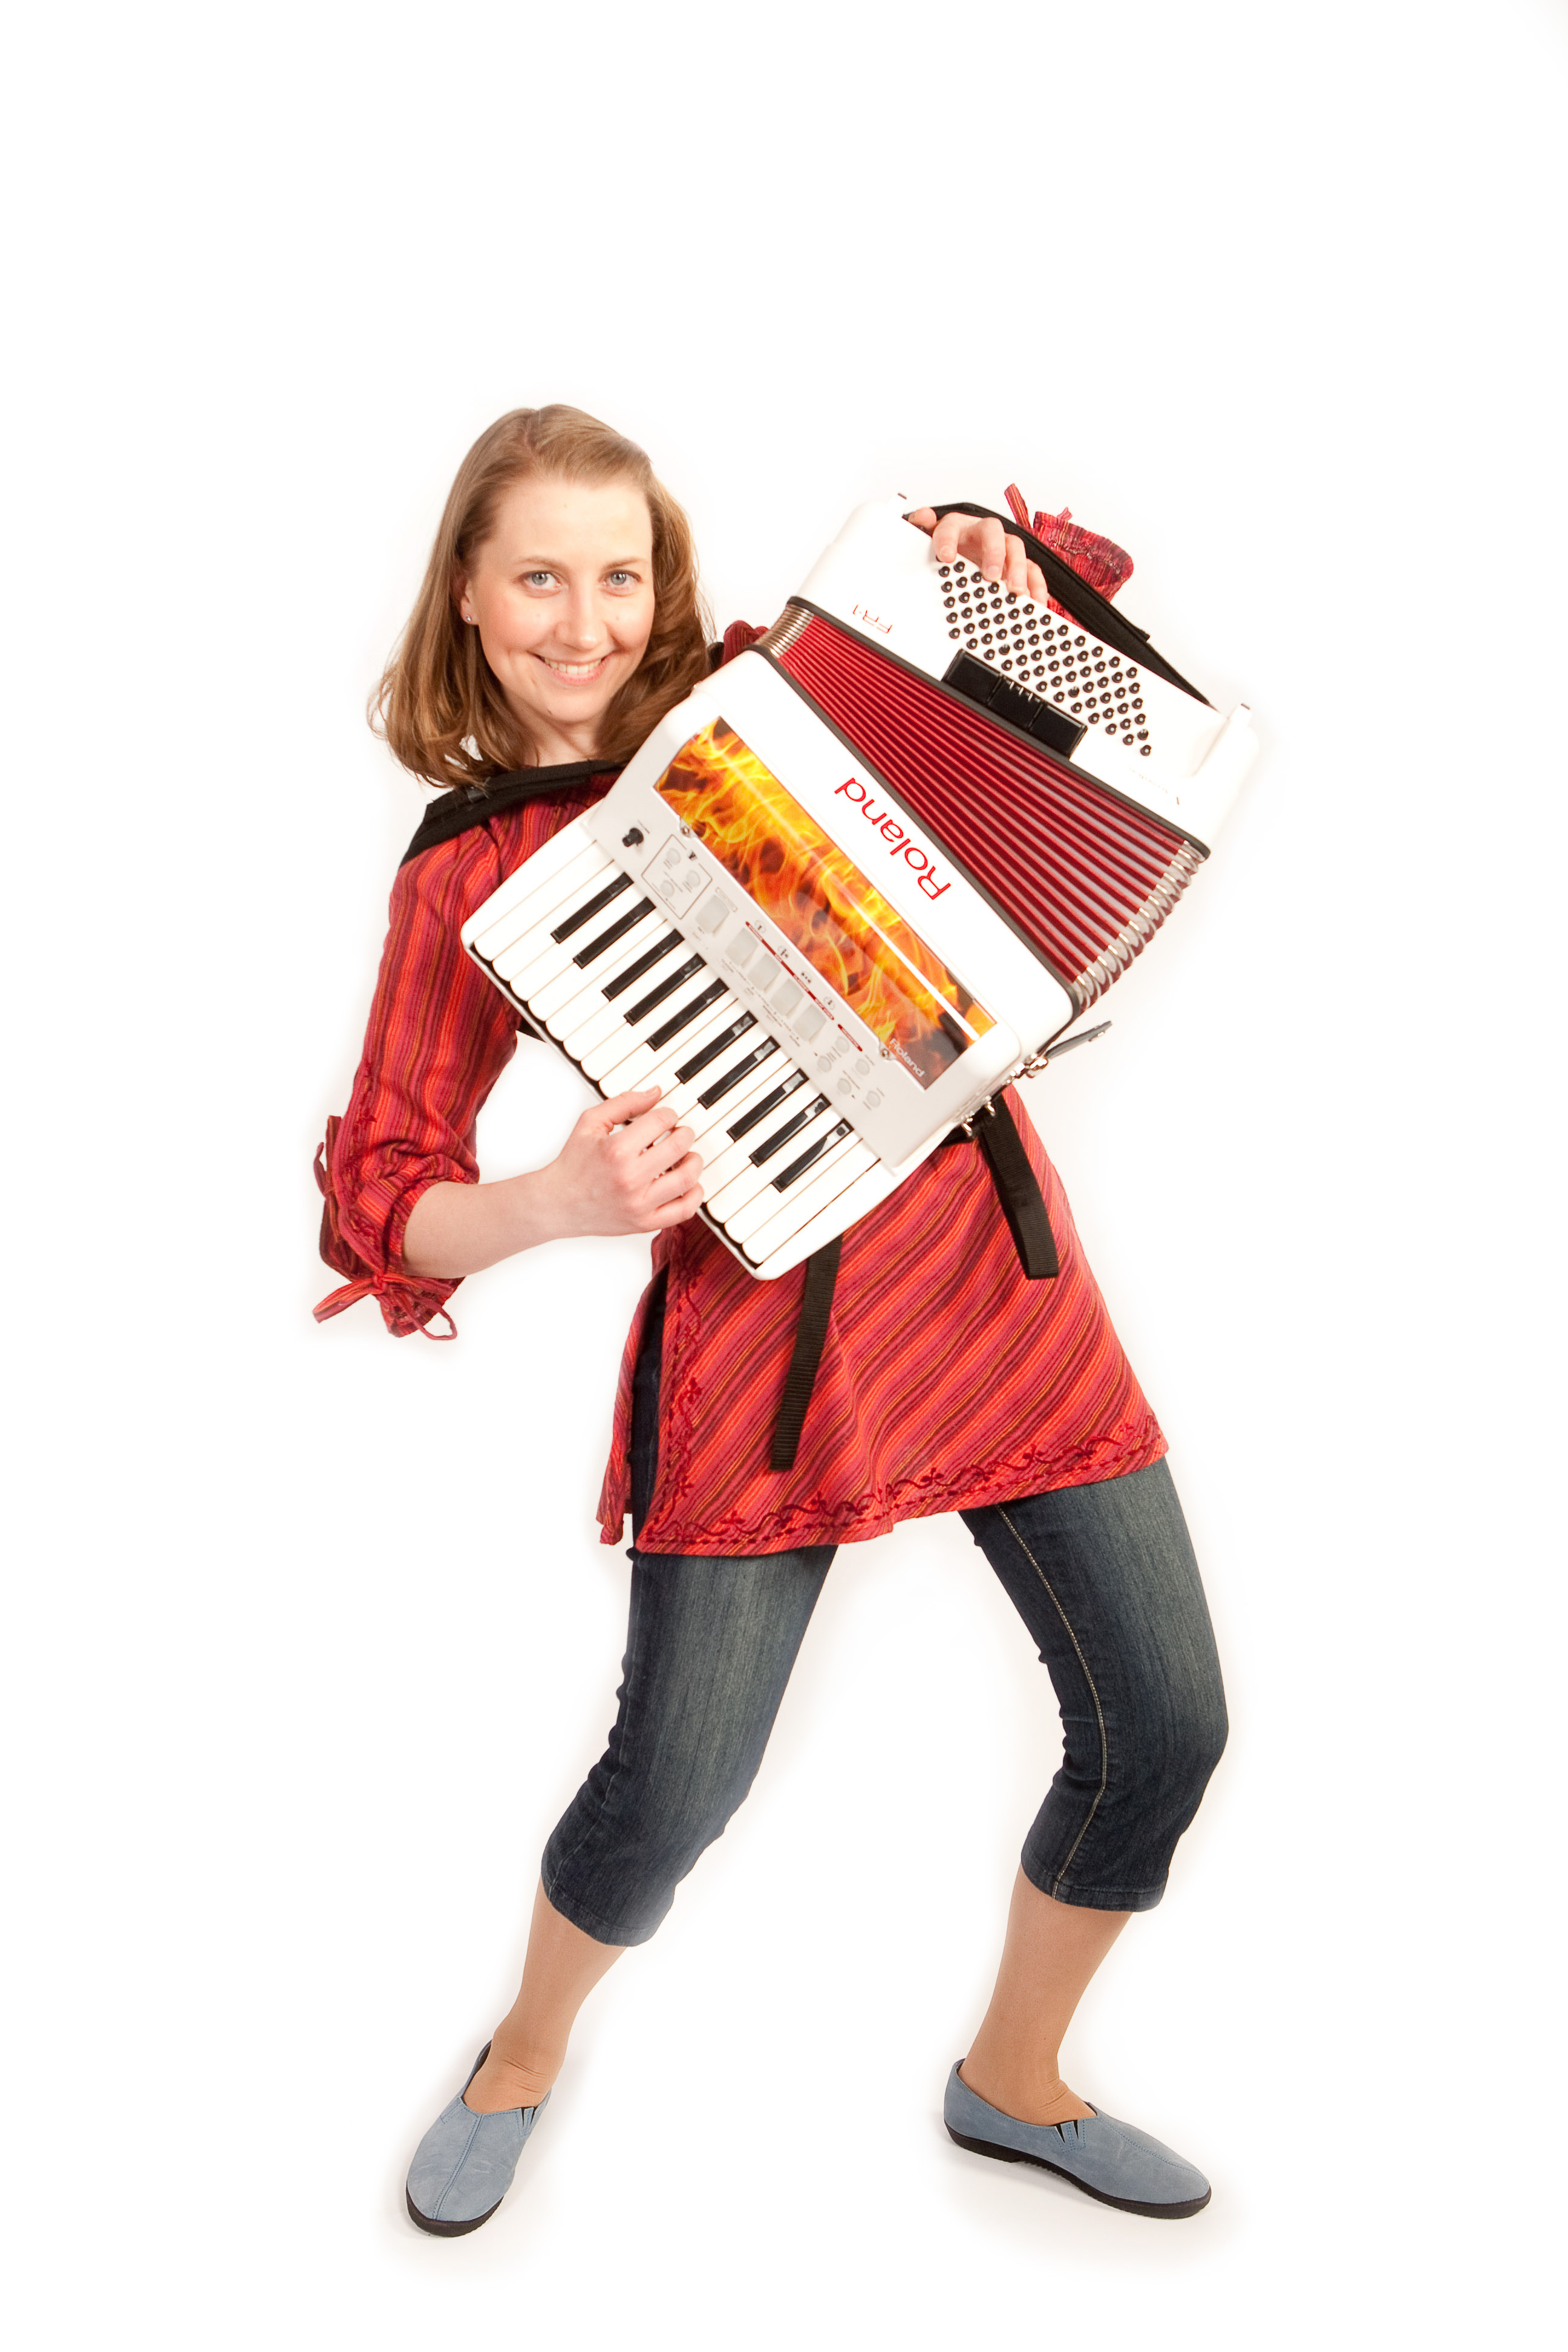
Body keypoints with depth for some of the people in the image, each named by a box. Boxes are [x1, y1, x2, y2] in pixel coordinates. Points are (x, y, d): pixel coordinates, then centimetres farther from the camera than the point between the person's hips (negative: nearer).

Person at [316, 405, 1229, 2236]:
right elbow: (382, 1204, -3)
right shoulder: (469, 878, -1)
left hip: (987, 1251, 4)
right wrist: (555, 1204, -23)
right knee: (671, 1794, 0)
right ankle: (524, 2060, 36)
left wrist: (985, 556, -1)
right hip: (757, 1325, -4)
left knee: (1163, 1724, 6)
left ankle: (1014, 2081, 34)